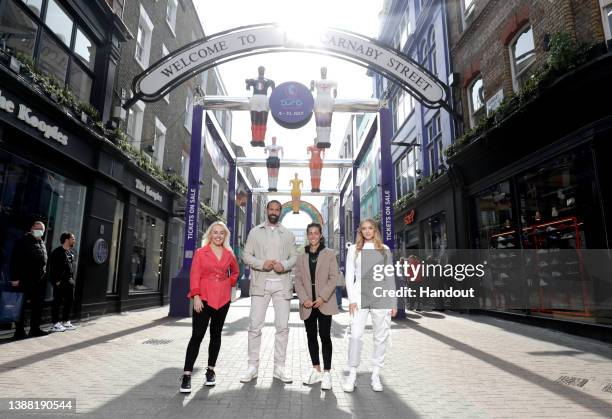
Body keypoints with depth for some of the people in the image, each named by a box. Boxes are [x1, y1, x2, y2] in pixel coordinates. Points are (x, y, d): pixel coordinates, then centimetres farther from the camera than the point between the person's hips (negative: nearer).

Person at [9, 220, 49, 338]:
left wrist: (44, 277, 14)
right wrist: (15, 278, -17)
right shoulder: (23, 241, -5)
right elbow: (15, 261, -11)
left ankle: (35, 329, 17)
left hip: (39, 281, 7)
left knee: (38, 306, 9)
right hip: (24, 281, -7)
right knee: (21, 306, 2)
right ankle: (19, 331, 8)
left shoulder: (42, 244, 17)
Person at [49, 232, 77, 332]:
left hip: (69, 281, 8)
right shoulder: (57, 252, -13)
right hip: (60, 282, -8)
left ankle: (66, 322, 24)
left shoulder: (70, 252, 12)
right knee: (57, 302, -1)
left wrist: (72, 278, 12)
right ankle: (55, 324, 7)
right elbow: (51, 269, -14)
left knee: (70, 301, 12)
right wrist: (56, 281, -16)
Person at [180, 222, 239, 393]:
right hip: (204, 298, -3)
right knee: (197, 335, -8)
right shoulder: (201, 252, 0)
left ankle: (211, 370, 25)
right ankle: (187, 375, -2)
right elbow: (194, 275, -6)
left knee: (216, 334, 12)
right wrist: (196, 296, -14)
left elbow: (235, 272, 25)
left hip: (223, 299, 4)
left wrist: (230, 283, 10)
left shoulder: (229, 254, 9)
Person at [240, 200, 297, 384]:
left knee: (282, 326, 2)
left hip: (282, 284, 1)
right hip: (260, 283, -1)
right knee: (255, 325, -1)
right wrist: (262, 264, -14)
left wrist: (284, 265, -13)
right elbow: (246, 255, 4)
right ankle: (252, 367, 12)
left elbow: (294, 256, 8)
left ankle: (279, 367, 13)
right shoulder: (255, 232, 9)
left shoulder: (288, 234, 12)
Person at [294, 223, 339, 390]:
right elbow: (298, 280, 5)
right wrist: (304, 299, -9)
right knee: (311, 337, 9)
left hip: (324, 302, -3)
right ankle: (316, 370, 21)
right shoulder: (301, 257, 11)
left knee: (325, 336, -5)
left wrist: (323, 297, -13)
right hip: (307, 304, 3)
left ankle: (326, 373, 4)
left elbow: (333, 277, -3)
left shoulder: (329, 254, 4)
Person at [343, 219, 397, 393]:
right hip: (360, 295, -1)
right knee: (356, 335, -11)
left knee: (381, 336, 3)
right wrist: (352, 299, -4)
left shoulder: (384, 249, 12)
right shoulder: (354, 249, 10)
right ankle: (352, 374, 2)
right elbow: (349, 276, 6)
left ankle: (375, 375, 15)